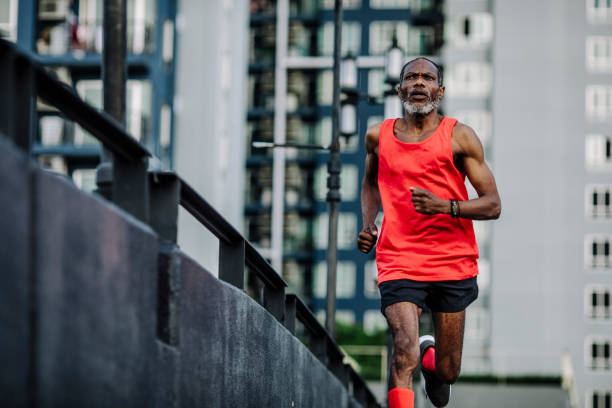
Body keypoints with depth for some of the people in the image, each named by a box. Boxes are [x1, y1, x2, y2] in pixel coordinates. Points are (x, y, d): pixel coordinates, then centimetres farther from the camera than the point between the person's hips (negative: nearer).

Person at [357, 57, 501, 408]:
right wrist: (368, 225, 11)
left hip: (453, 264, 0)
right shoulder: (379, 136, 7)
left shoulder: (459, 136, -1)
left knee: (448, 372, 11)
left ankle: (430, 356, 47)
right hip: (399, 264, 0)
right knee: (404, 354, -23)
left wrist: (445, 206, -20)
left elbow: (493, 205, -3)